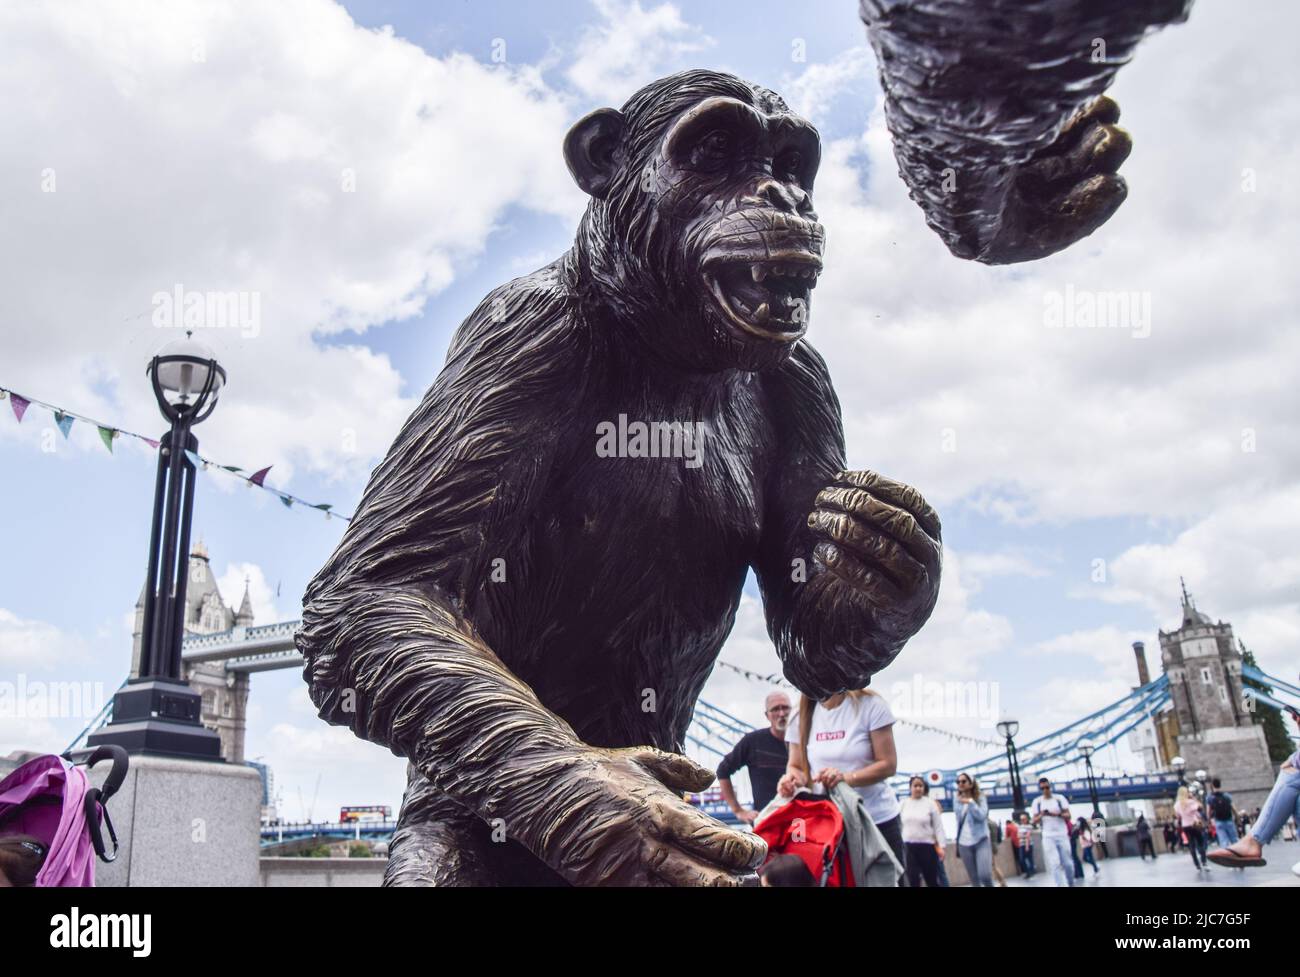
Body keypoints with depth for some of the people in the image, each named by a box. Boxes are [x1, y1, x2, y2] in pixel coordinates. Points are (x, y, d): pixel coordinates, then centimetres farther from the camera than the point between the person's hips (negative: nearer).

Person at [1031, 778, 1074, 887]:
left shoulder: (1060, 798, 1)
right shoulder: (1037, 802, 2)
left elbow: (1068, 816, -2)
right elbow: (1034, 821, 2)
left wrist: (1058, 814, -22)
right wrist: (1041, 815, -19)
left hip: (1062, 835, 1)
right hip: (1048, 837, -1)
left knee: (1067, 863, 6)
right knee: (1055, 863, -11)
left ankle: (1071, 884, 25)